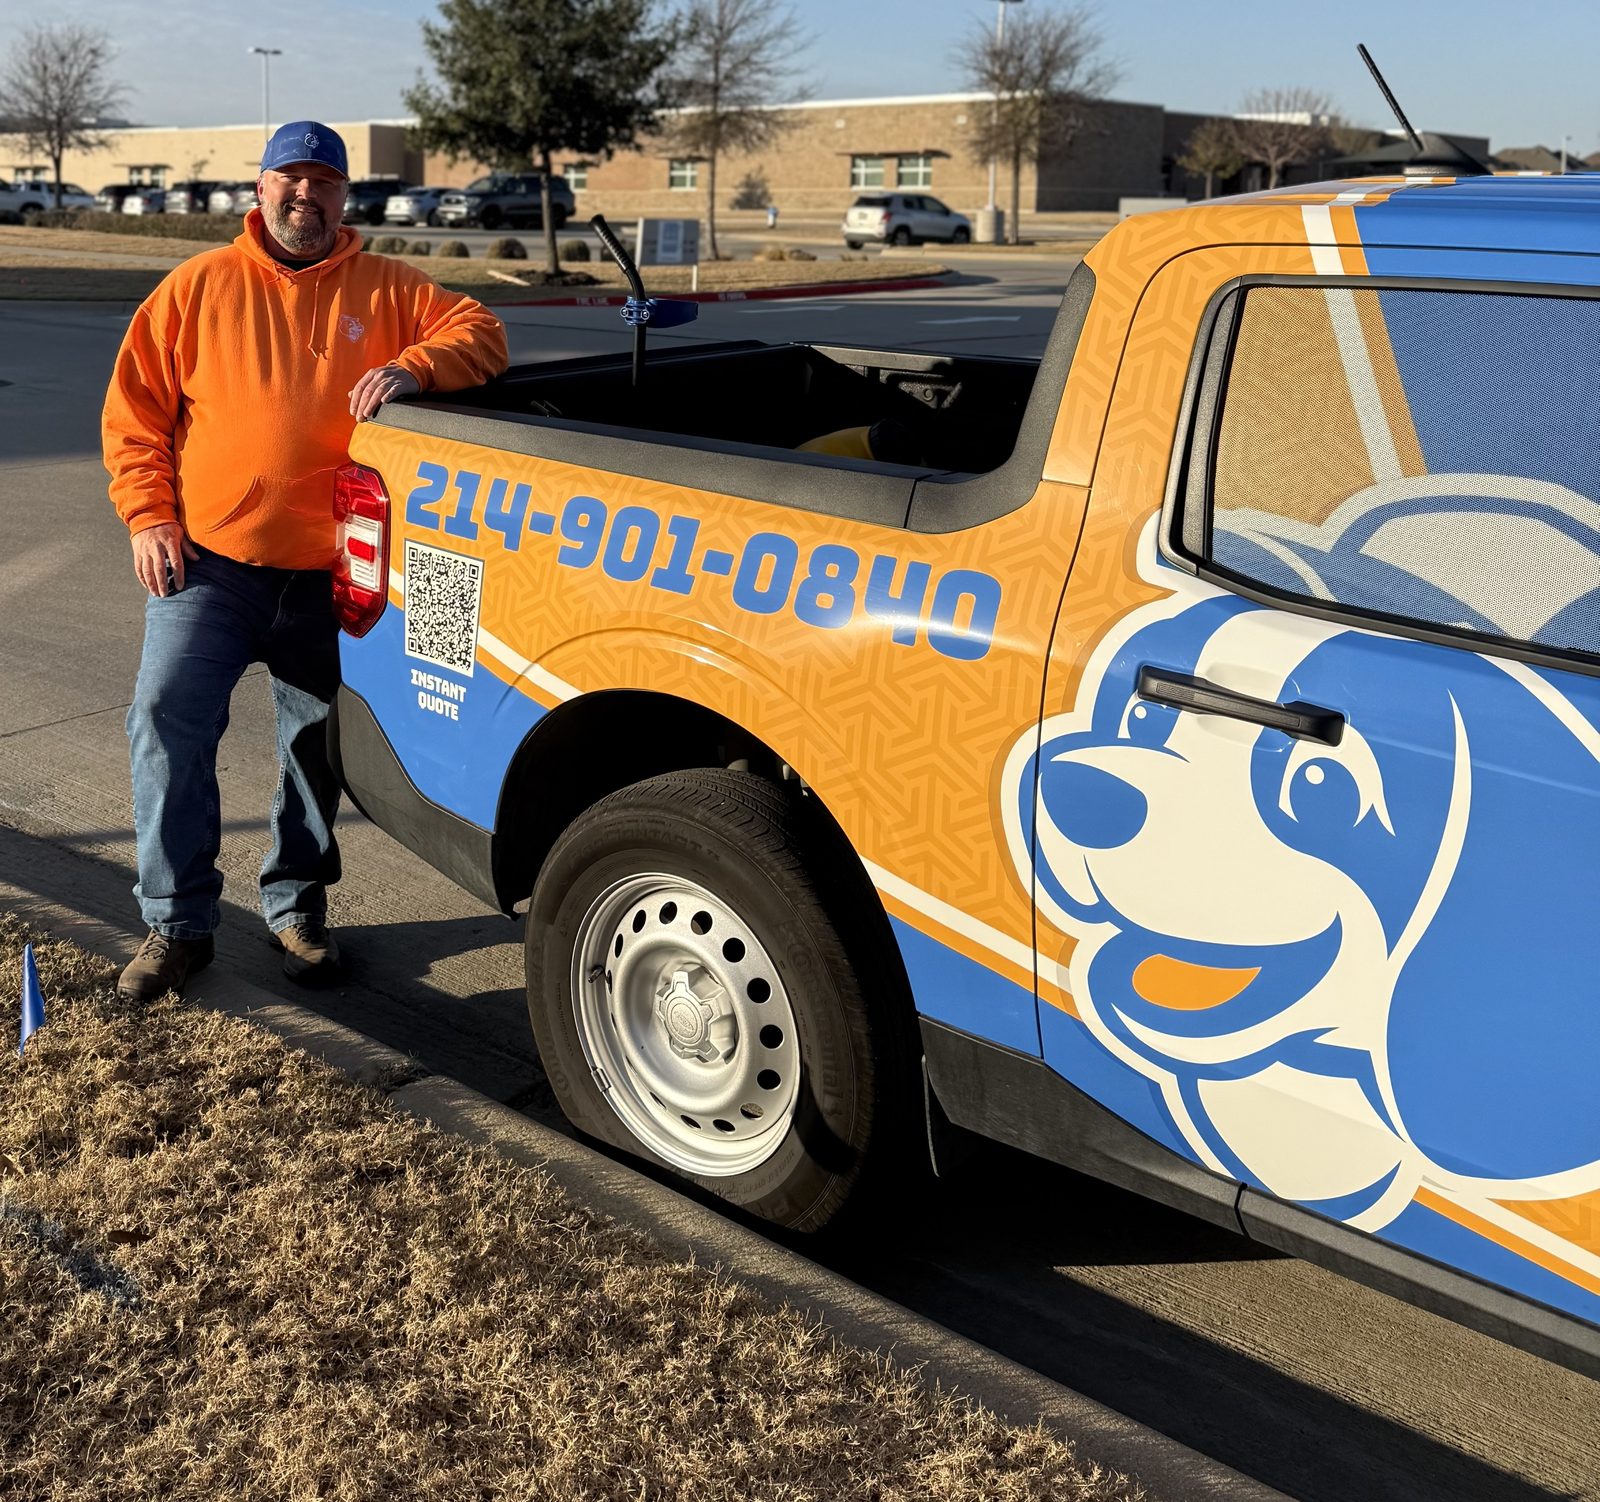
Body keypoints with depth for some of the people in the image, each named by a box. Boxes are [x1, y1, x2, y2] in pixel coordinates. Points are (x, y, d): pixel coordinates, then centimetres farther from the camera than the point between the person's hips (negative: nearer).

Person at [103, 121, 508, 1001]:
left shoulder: (383, 291, 8)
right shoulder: (200, 286, 7)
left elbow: (479, 333, -1)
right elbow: (133, 411, 8)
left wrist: (410, 368, -19)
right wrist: (147, 515, -3)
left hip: (326, 574, 1)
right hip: (207, 563, -1)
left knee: (318, 746, 9)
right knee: (166, 719, -9)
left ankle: (296, 905, 28)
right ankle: (176, 922, 3)